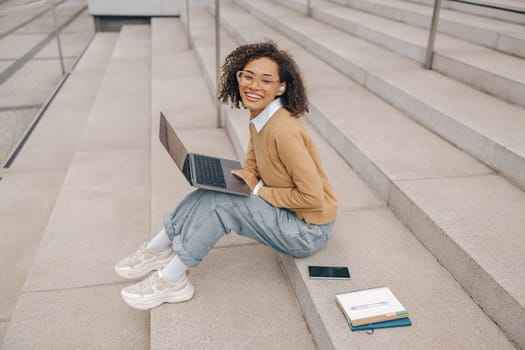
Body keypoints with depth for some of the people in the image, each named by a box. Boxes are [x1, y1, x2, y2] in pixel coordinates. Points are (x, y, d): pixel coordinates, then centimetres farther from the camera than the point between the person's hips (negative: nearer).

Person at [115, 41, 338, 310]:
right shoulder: (259, 118, 0)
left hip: (309, 230, -8)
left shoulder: (285, 131, -28)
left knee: (217, 202, -18)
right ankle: (158, 250, 12)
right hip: (284, 213, 8)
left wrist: (258, 189, -17)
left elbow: (313, 197, -26)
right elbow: (251, 167, 14)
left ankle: (171, 280, -2)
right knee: (210, 192, -4)